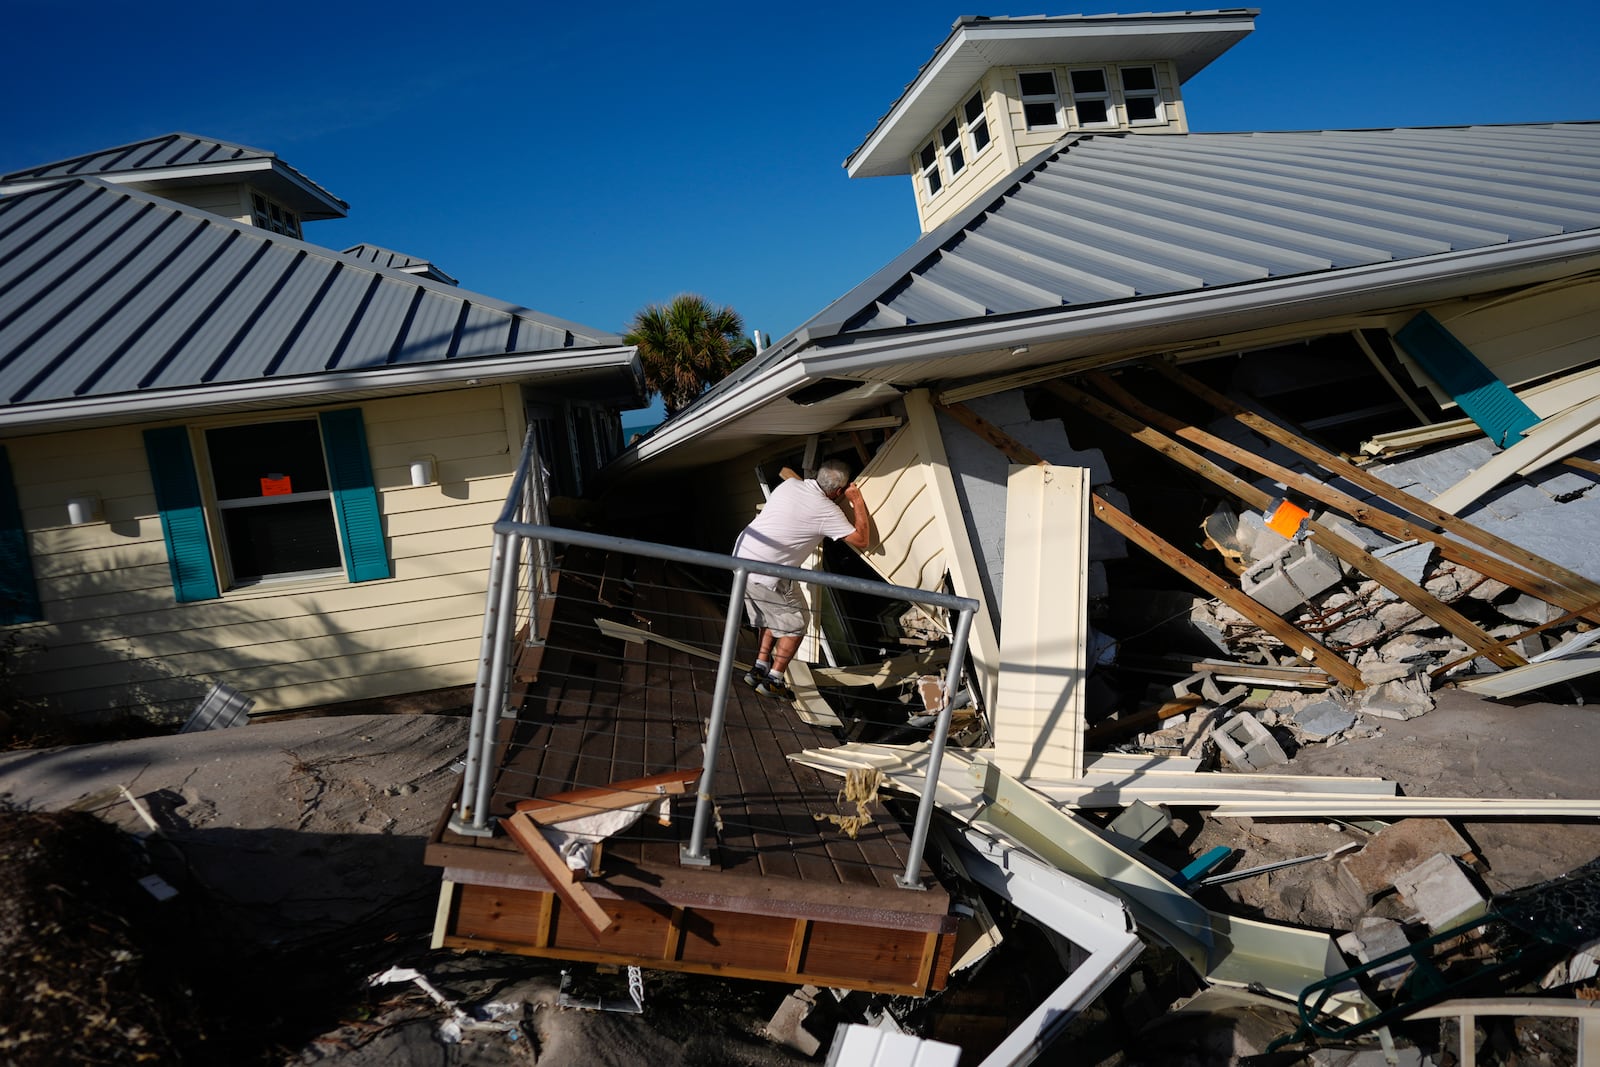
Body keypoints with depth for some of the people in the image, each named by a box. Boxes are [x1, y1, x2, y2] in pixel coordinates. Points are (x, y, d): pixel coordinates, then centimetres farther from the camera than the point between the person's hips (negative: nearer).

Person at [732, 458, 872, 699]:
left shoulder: (790, 484, 6)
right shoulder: (826, 510, -12)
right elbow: (862, 540, -5)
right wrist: (858, 501, 4)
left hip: (741, 555, 8)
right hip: (765, 574, -8)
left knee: (773, 618, 24)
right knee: (794, 624, 8)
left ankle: (760, 669, 26)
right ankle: (773, 681, 9)